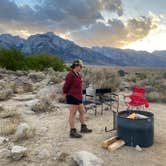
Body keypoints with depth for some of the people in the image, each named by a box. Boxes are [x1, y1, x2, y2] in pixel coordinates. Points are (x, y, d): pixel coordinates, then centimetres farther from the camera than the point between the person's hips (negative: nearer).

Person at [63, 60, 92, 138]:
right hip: (72, 97, -10)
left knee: (82, 112, 17)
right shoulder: (70, 75, -16)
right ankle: (72, 132, 8)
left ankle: (83, 128, 32)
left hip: (78, 97, 10)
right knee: (72, 114, -2)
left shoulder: (77, 74, 12)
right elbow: (65, 87, -13)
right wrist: (67, 96, -2)